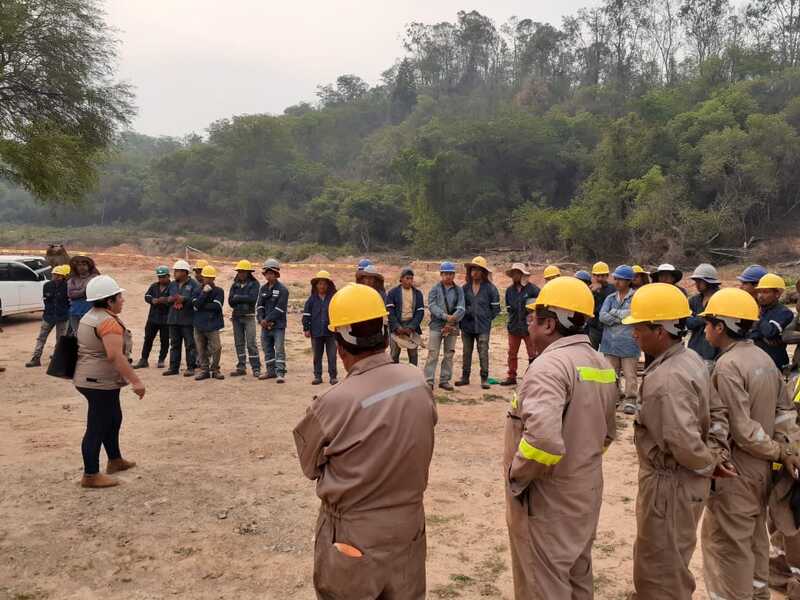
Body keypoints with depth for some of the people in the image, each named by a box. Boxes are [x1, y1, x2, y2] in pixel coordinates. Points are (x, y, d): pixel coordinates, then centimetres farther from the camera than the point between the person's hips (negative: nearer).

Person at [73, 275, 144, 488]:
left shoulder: (90, 317, 12)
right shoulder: (108, 321, -20)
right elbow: (115, 355, -30)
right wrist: (136, 381, -30)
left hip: (90, 379, 11)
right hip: (101, 382, -10)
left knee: (113, 419, 22)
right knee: (97, 427, -3)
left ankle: (115, 460, 35)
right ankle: (91, 475, 4)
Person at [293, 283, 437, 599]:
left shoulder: (335, 402, -24)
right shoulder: (419, 381, -10)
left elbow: (310, 466, -7)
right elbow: (414, 444, 3)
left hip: (355, 537, -4)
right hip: (409, 526, 4)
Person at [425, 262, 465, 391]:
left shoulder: (459, 290, 7)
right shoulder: (435, 289, 2)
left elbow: (461, 308, -3)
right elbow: (432, 306, -10)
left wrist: (452, 321, -16)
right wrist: (446, 316, -22)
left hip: (452, 327, 3)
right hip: (436, 325, -2)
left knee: (449, 354, 8)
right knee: (433, 354, -4)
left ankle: (445, 380, 17)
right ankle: (429, 381, -1)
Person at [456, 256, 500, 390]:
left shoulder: (490, 288, -4)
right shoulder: (465, 287, 6)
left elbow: (495, 308, 2)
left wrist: (487, 319, 2)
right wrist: (462, 318, 9)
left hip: (483, 327, -4)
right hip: (467, 326, 4)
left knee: (483, 353, -3)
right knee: (466, 353, 12)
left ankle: (484, 379, 5)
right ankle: (465, 377, 21)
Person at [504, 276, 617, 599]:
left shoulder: (550, 365, -24)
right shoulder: (601, 364, 7)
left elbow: (543, 438, -37)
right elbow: (607, 432, 18)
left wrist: (517, 475, -21)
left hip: (546, 502, -9)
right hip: (585, 494, 9)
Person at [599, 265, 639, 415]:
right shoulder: (610, 298, 13)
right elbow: (602, 316, -1)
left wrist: (614, 312, -7)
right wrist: (622, 319, -10)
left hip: (629, 343, -4)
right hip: (610, 343, 4)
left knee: (630, 374, -2)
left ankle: (630, 400, 5)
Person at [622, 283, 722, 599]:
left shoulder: (667, 378, -29)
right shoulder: (691, 359, 3)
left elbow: (684, 441, -33)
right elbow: (704, 421, 11)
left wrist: (710, 464, -15)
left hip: (669, 484, -10)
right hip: (683, 479, 10)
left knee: (660, 571, 9)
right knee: (669, 563, 28)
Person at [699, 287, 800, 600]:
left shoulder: (727, 366, -23)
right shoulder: (764, 358, 4)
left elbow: (743, 429, -24)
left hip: (735, 474, -9)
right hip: (761, 470, 9)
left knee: (728, 545, 6)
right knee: (754, 537, 24)